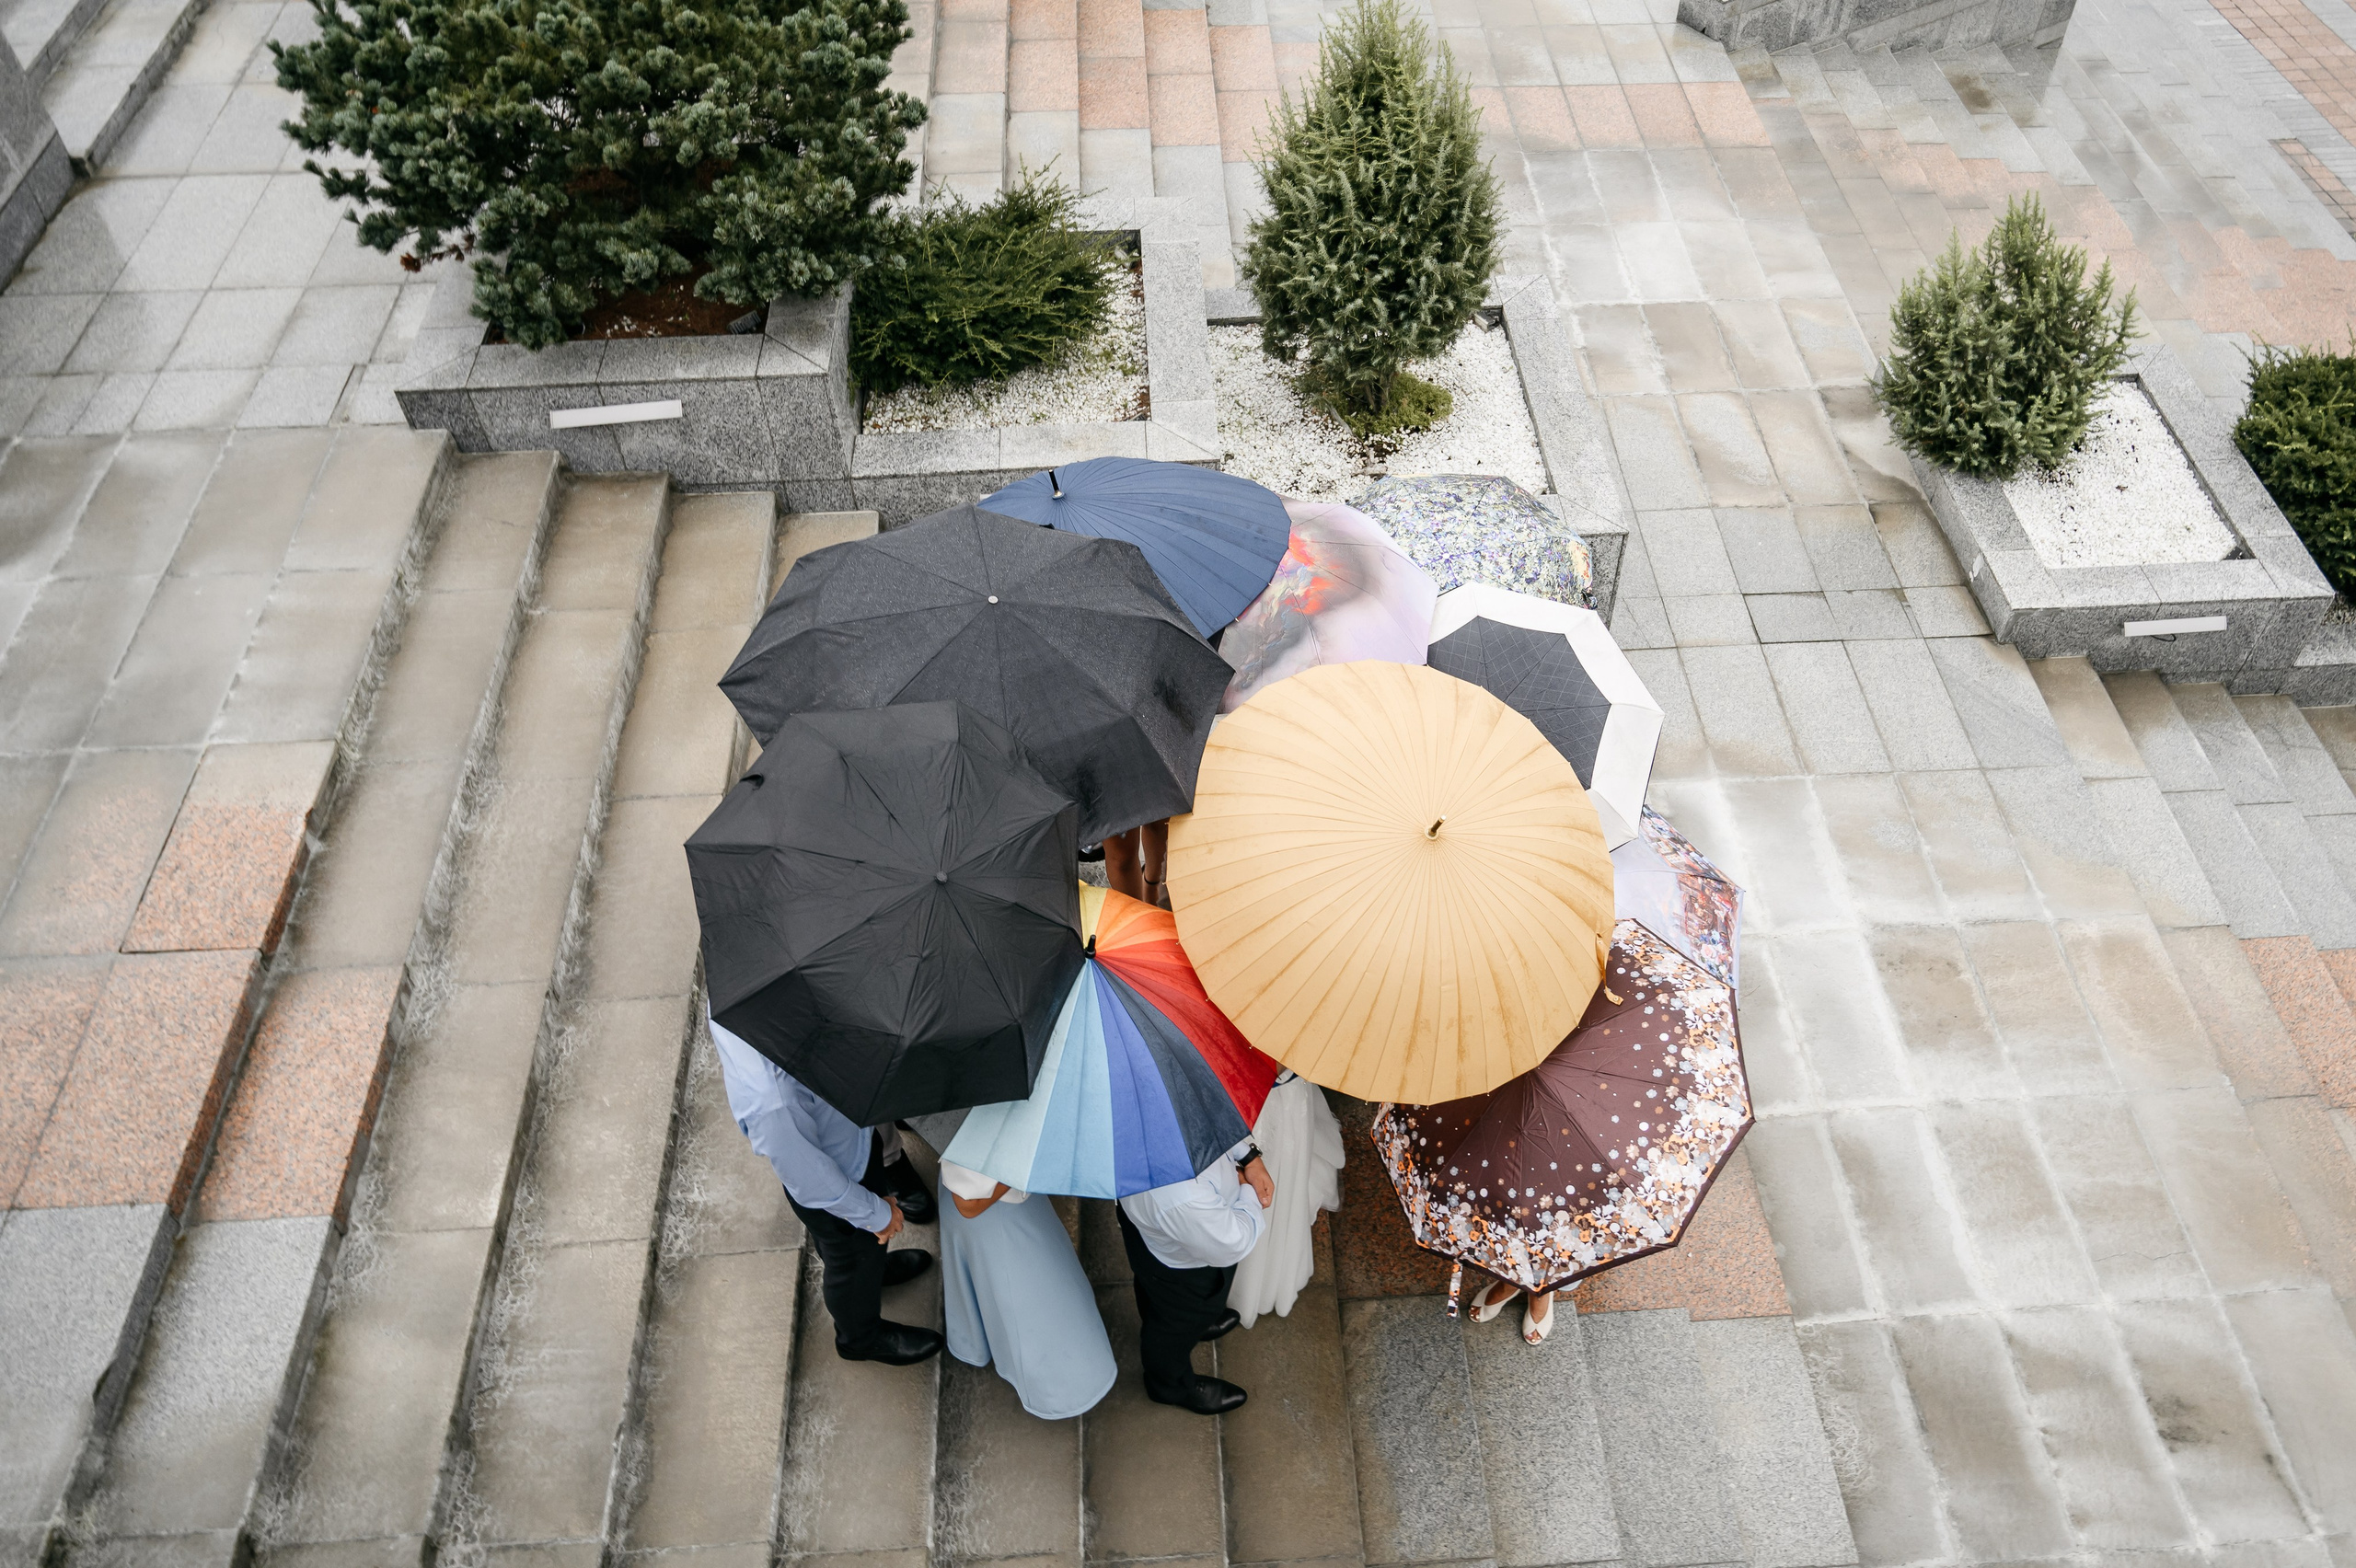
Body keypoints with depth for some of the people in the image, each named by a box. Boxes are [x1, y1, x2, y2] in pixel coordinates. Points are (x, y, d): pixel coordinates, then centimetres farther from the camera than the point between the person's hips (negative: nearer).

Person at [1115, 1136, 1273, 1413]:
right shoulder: (1182, 1199, -50)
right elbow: (1232, 1245, -31)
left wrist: (1249, 1157, -16)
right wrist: (1249, 1193, -15)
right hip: (1181, 1266, -6)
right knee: (1181, 1320, 26)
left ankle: (1195, 1322, 68)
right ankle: (1172, 1386, 57)